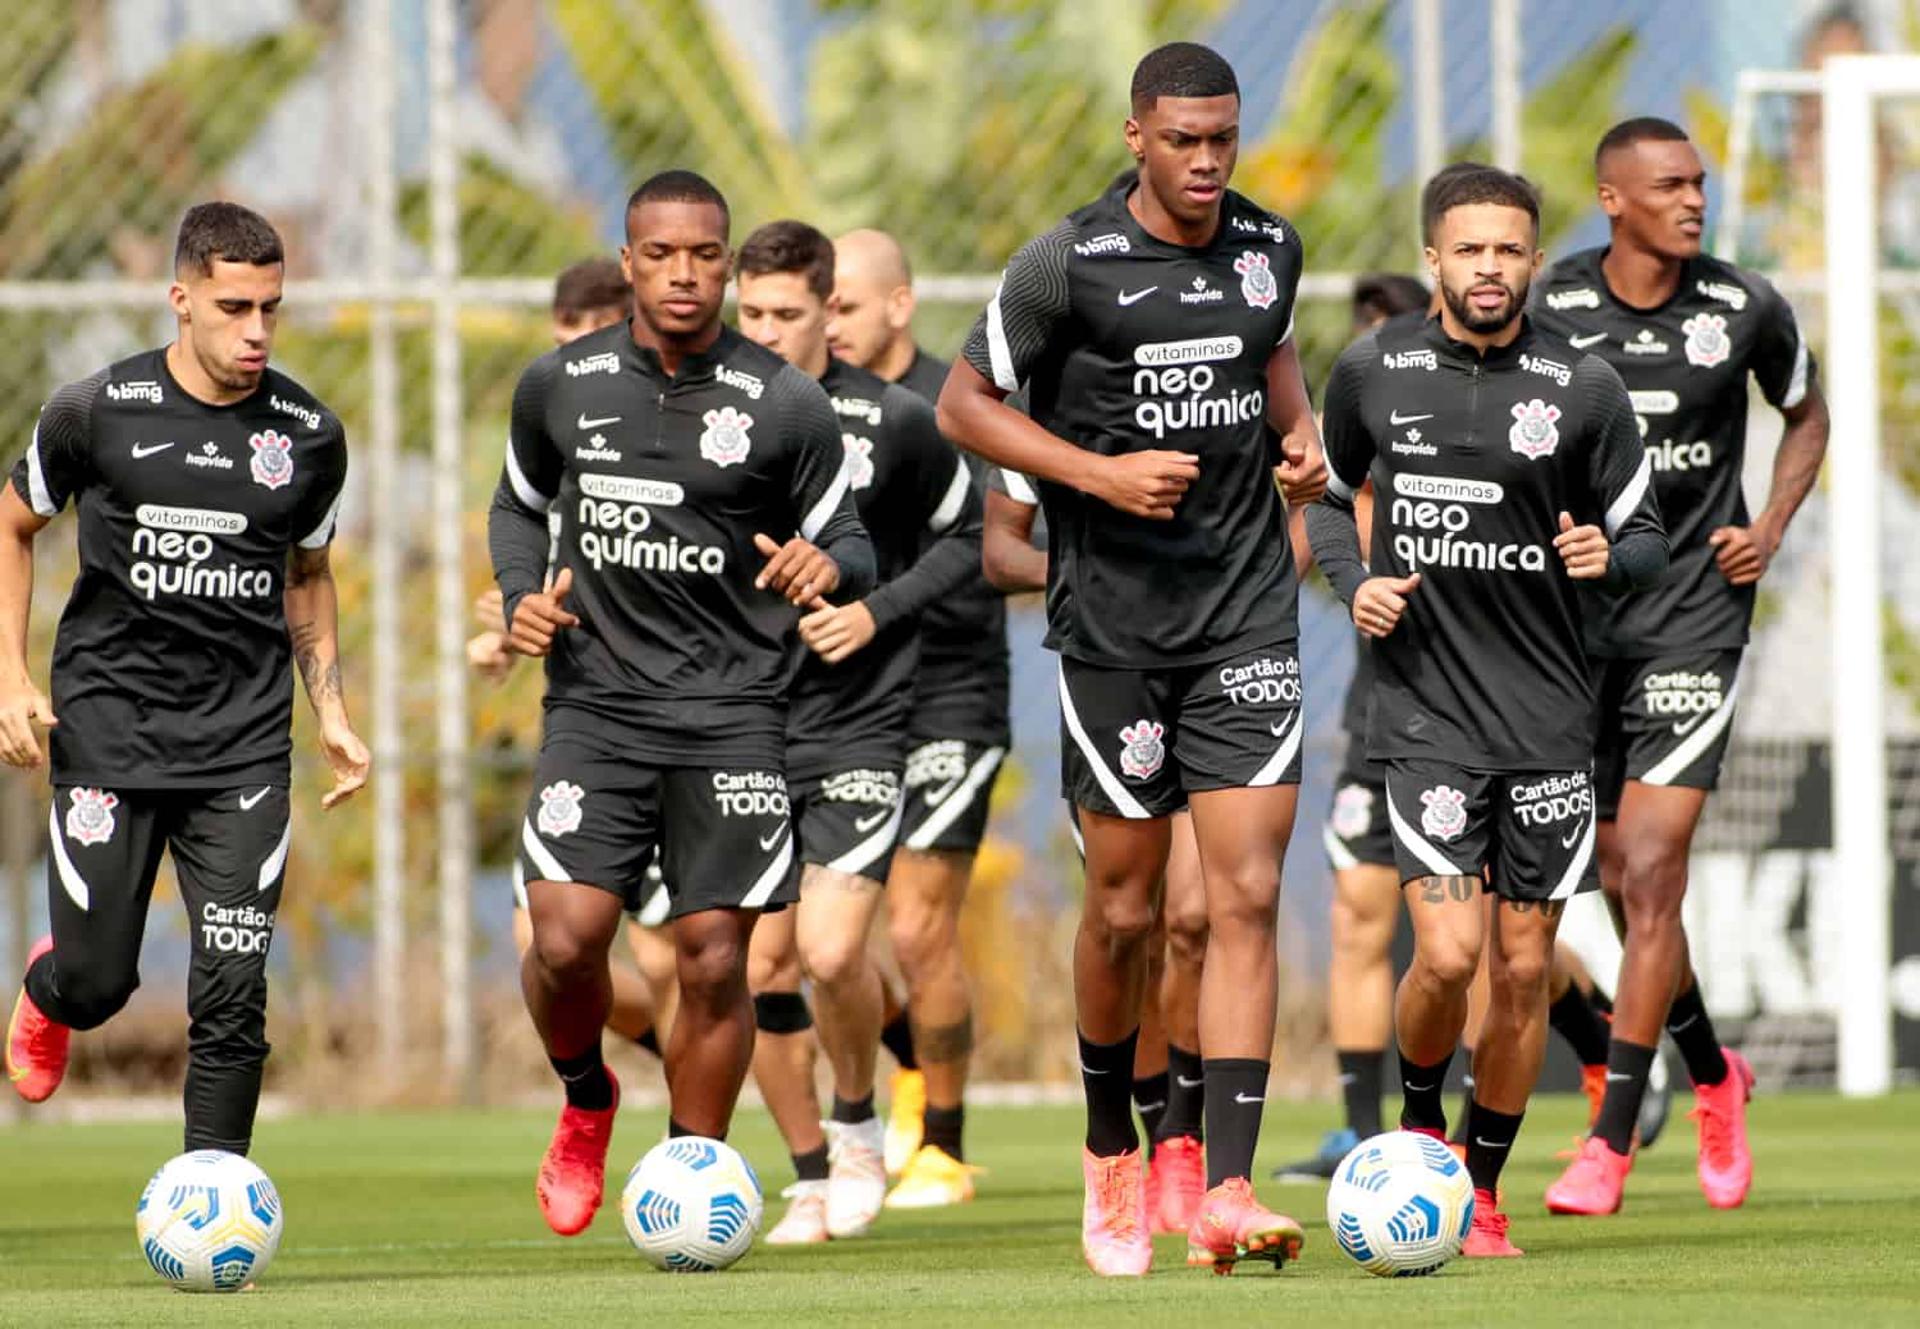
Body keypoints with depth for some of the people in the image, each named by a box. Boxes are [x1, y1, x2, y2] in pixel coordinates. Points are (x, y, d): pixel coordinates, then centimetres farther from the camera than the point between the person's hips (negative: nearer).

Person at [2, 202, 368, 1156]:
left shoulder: (308, 435, 3)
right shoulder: (98, 413, -4)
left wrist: (331, 712, 9)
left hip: (244, 746, 1)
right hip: (108, 727, -1)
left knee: (232, 991, -8)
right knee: (97, 981, 2)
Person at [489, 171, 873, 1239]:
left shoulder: (787, 406, -3)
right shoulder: (560, 386, 4)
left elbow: (850, 542, 3)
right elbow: (520, 503, 21)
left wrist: (829, 567, -21)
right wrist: (524, 596, 2)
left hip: (734, 711, -1)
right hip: (597, 702, 1)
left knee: (715, 960, -3)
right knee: (565, 937, -13)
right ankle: (586, 1102, 19)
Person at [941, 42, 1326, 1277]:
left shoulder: (1269, 246, 5)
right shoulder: (1068, 266, -9)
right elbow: (965, 404, -3)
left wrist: (1300, 431, 7)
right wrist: (1103, 474, -14)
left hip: (1247, 611, 3)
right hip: (1114, 611, -3)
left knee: (1247, 894, -9)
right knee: (1125, 906, 5)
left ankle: (1227, 1193, -13)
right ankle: (1112, 1152, 30)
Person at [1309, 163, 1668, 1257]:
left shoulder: (1585, 387, -2)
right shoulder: (1373, 372, 0)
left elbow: (1649, 539, 7)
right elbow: (1329, 492, 18)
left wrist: (1609, 555, -16)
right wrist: (1355, 583, 0)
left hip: (1549, 715, 1)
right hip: (1427, 709, -1)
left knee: (1524, 968, 5)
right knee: (1449, 953, -14)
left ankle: (1484, 1186, 23)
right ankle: (1417, 1121, 16)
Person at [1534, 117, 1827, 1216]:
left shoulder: (1746, 310, -3)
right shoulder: (1546, 310, -4)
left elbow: (1807, 415, 16)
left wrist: (1769, 533, 3)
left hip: (1694, 619, -2)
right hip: (1573, 619, 2)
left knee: (1650, 876, -12)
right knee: (1623, 879, 8)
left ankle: (1613, 1143, -9)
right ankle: (1713, 1075, 34)